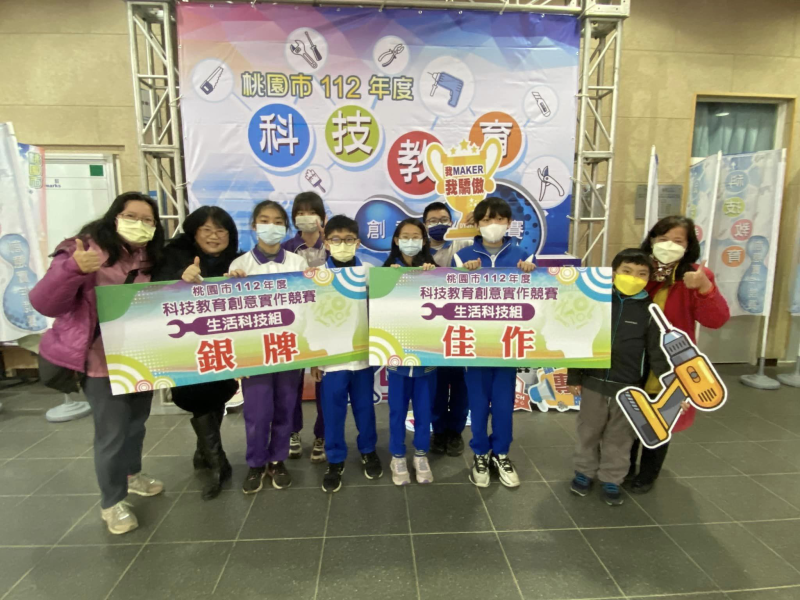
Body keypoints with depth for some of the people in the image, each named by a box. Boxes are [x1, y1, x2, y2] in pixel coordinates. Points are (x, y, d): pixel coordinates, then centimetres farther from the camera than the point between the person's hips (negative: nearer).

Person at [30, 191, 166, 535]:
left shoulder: (151, 260, 2)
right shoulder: (86, 252, -16)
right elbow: (44, 304, -21)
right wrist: (73, 268, -39)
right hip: (103, 363, -6)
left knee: (137, 421, 21)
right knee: (112, 433, 2)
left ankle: (131, 474, 45)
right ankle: (111, 502, 24)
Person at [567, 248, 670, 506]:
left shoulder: (650, 311, -4)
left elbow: (658, 353, -3)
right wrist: (574, 377, 2)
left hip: (629, 388, 0)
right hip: (594, 382, 1)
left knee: (620, 438, 13)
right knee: (588, 432, 15)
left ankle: (611, 480, 31)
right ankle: (584, 472, 34)